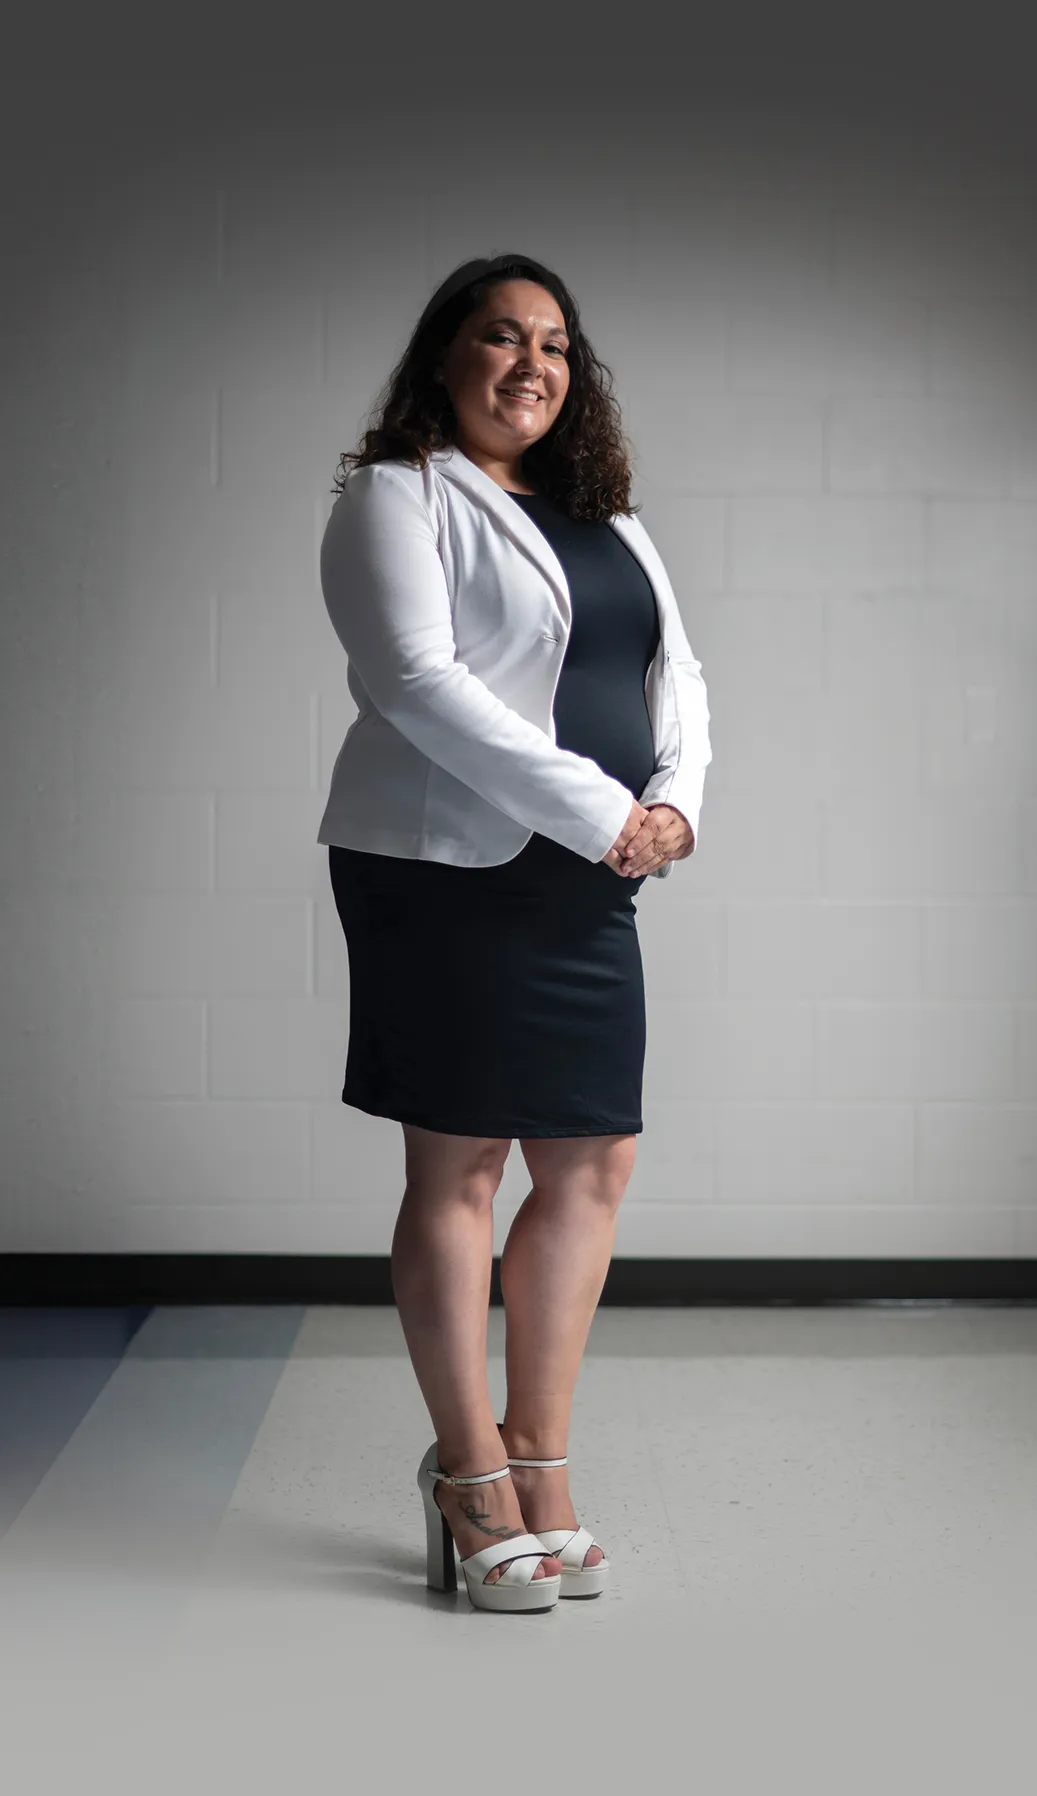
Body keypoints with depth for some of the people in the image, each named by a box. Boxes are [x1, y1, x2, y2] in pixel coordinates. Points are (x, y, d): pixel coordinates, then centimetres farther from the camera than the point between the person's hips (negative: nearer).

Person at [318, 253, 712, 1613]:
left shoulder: (606, 514, 20)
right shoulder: (395, 498, -2)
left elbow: (676, 670, 16)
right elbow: (415, 680, -16)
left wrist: (676, 796, -6)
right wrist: (595, 809, -19)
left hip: (588, 885, 7)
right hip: (447, 873, -7)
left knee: (594, 1163, 5)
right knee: (458, 1166, 0)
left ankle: (540, 1459, 17)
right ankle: (470, 1472, 11)